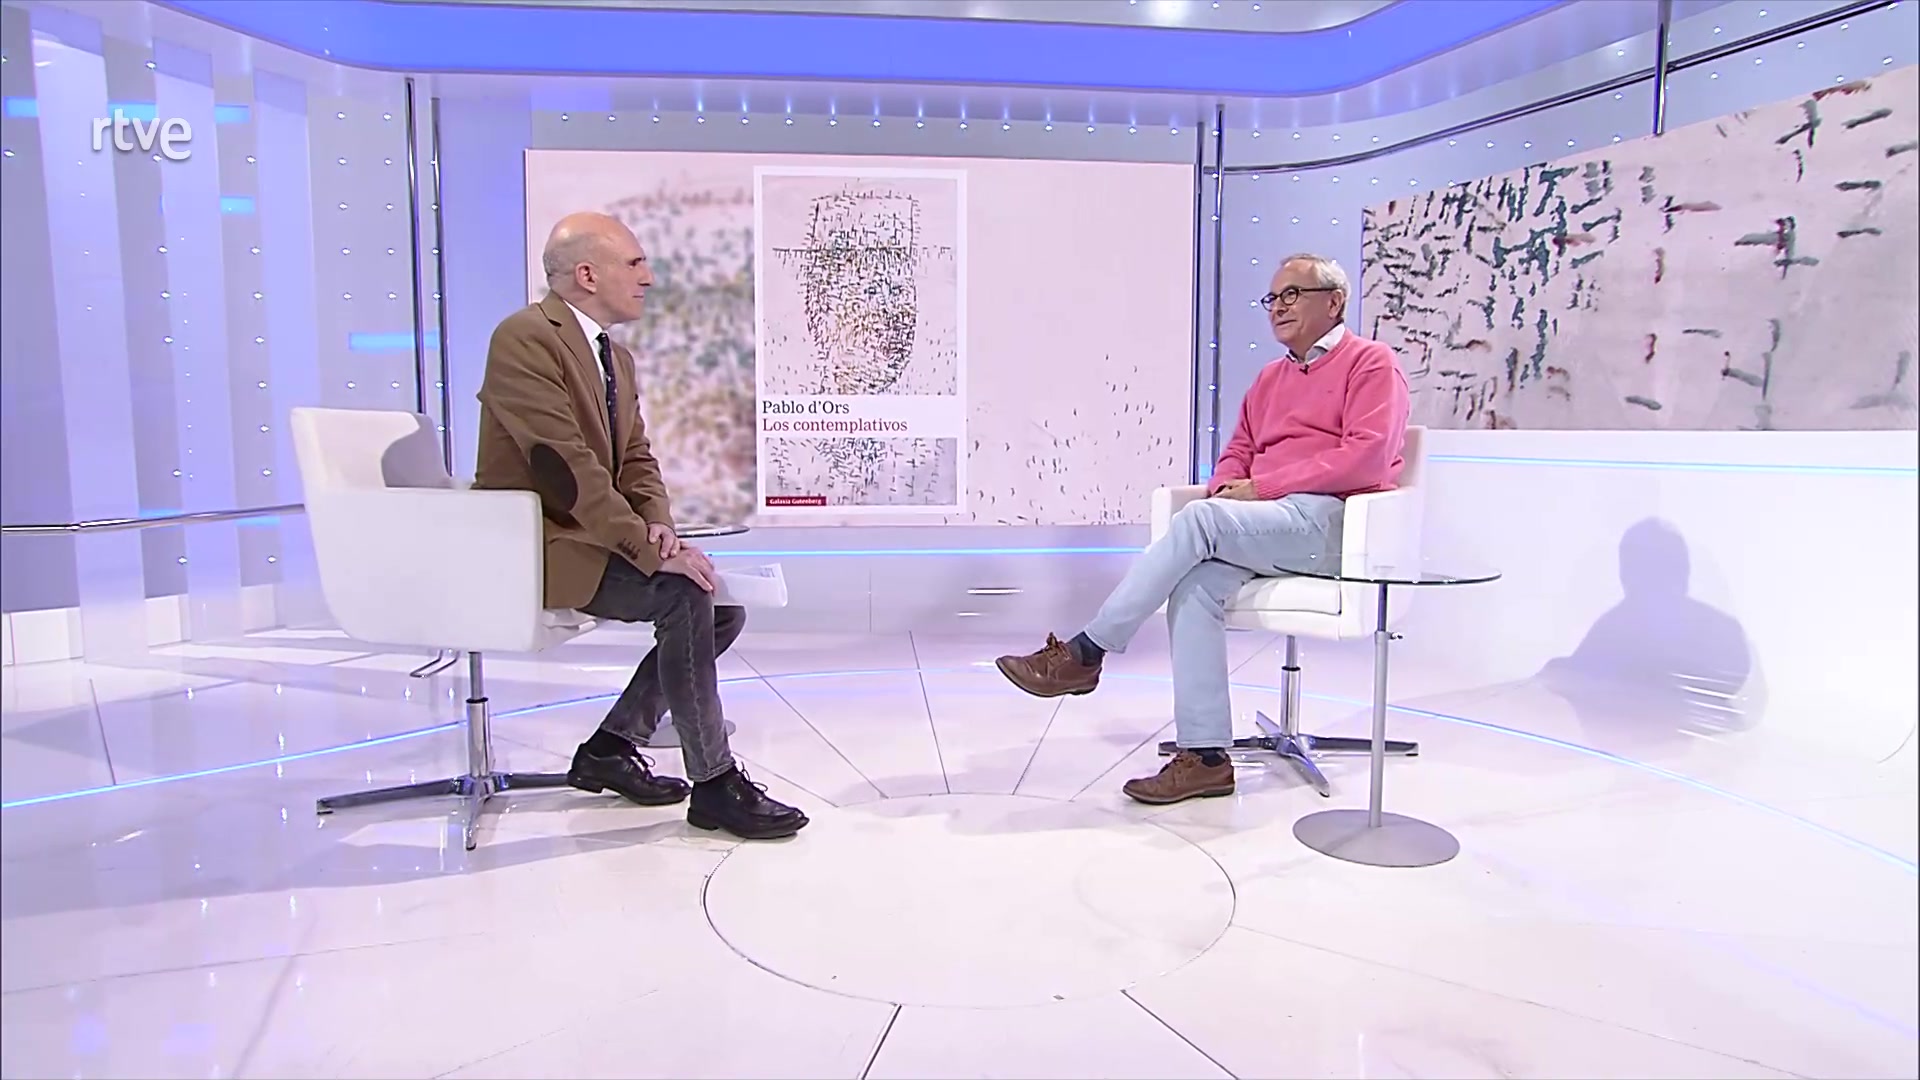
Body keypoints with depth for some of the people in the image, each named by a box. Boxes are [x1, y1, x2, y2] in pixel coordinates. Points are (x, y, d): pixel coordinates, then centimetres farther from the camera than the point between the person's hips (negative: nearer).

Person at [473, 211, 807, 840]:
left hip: (587, 537, 10)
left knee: (722, 603, 1)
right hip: (534, 546, -9)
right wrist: (649, 550, -27)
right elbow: (567, 465, -24)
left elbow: (636, 458, 12)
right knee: (683, 595, -26)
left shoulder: (616, 358, 14)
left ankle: (611, 749, 11)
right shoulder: (525, 338, -15)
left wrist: (658, 524, -10)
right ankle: (713, 785, -15)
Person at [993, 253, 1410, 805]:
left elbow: (1367, 455, -10)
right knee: (1195, 583, -25)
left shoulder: (1371, 362, 4)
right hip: (1265, 520, 6)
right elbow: (1238, 452, 26)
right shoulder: (1270, 378, 26)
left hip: (1328, 517, -6)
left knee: (1198, 519, -30)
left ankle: (1086, 652, -23)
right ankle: (1204, 756, -25)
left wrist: (1263, 486, -13)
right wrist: (1227, 486, 0)